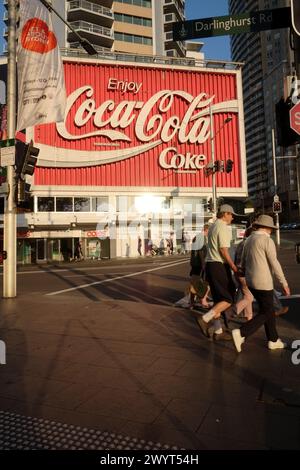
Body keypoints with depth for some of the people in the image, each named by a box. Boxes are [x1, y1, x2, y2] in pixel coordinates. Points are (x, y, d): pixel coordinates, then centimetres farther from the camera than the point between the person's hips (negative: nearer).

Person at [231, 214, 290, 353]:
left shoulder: (249, 240, 10)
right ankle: (241, 333, -9)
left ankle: (273, 340, 26)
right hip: (263, 283, -8)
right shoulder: (267, 240, -14)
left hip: (251, 282, 8)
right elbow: (274, 264, -16)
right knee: (265, 313, 2)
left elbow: (243, 263, 16)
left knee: (268, 310, 19)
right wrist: (284, 283, -10)